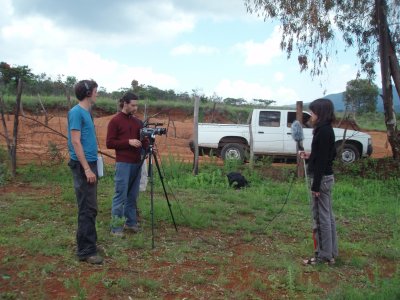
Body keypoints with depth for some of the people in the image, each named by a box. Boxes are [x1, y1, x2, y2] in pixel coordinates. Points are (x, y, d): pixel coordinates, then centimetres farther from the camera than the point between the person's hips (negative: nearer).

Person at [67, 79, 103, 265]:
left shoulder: (87, 112, 14)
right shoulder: (76, 112, -13)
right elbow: (75, 142, -18)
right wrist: (87, 169, -20)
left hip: (90, 164, 9)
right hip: (83, 166, -9)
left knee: (90, 208, 14)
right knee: (87, 209, -7)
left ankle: (88, 243, 23)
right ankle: (86, 251, -2)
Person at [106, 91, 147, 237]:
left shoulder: (137, 121, 14)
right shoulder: (115, 121, -5)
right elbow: (109, 143, -9)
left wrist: (146, 143, 0)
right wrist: (128, 142, -17)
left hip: (137, 163, 6)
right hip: (123, 163, -6)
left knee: (133, 196, 11)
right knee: (120, 196, -4)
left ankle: (131, 223, 20)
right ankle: (116, 227, 2)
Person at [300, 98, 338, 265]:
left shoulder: (323, 131, -18)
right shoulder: (327, 130, 11)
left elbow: (322, 160, -20)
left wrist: (316, 185, -19)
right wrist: (310, 157, 14)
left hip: (322, 178, -10)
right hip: (326, 176, 10)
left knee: (321, 217, -2)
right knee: (327, 216, 15)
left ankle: (324, 256, 7)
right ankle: (331, 253, 24)